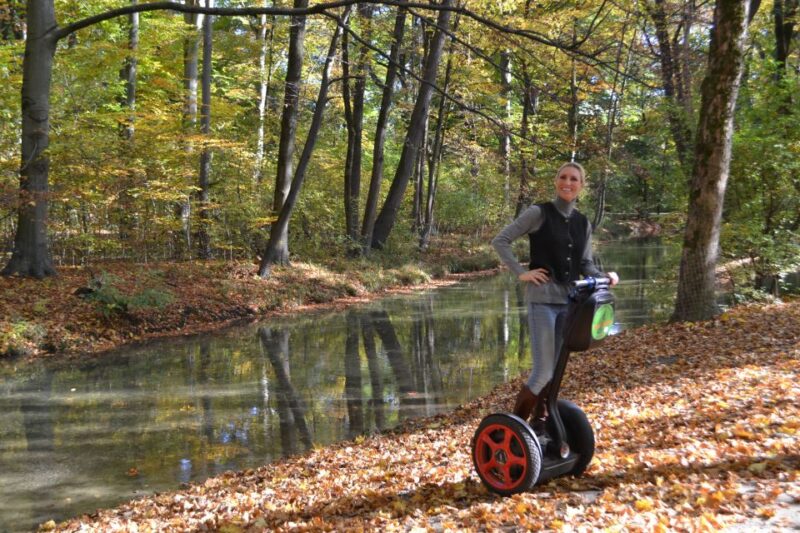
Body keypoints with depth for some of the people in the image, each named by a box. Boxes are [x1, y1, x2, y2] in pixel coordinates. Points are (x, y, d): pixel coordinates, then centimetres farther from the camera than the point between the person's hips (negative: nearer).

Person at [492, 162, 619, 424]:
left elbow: (586, 265, 13)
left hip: (570, 301, 6)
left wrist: (605, 276, -6)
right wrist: (522, 273, -11)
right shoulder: (538, 213, -4)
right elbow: (500, 241, -5)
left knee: (556, 371, 12)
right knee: (543, 371, -9)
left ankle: (539, 423, 26)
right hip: (542, 299, -6)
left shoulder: (583, 223, 12)